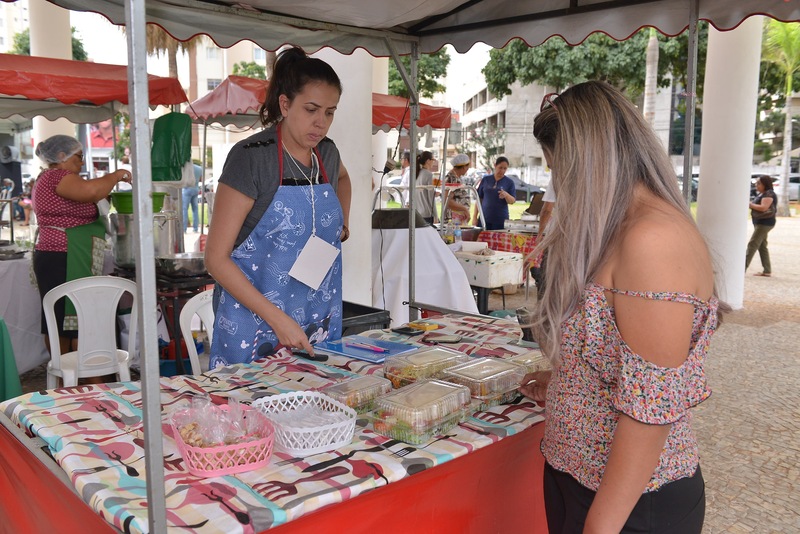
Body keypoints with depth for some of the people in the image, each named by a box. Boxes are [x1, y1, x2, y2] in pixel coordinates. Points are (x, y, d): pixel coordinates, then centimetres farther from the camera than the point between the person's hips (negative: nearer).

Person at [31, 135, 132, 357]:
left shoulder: (47, 179, 23)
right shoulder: (57, 176, -11)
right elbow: (91, 190, -29)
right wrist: (116, 175, -12)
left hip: (56, 261, 11)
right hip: (64, 263, -11)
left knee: (60, 319, 11)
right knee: (71, 319, -10)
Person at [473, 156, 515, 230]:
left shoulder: (509, 182, 3)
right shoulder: (485, 179, 7)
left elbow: (513, 201, -3)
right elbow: (479, 199, 9)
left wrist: (506, 195, -25)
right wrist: (475, 217, 3)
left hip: (501, 220, -1)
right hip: (484, 218, 1)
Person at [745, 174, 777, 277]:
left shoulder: (769, 194, -13)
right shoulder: (760, 194, 16)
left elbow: (763, 207, -23)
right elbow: (757, 207, 20)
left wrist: (749, 204, -18)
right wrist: (749, 204, 2)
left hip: (764, 223, -10)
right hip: (760, 222, 10)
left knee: (752, 245, -12)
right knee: (762, 246, 10)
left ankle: (742, 268, -15)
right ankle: (767, 270, 13)